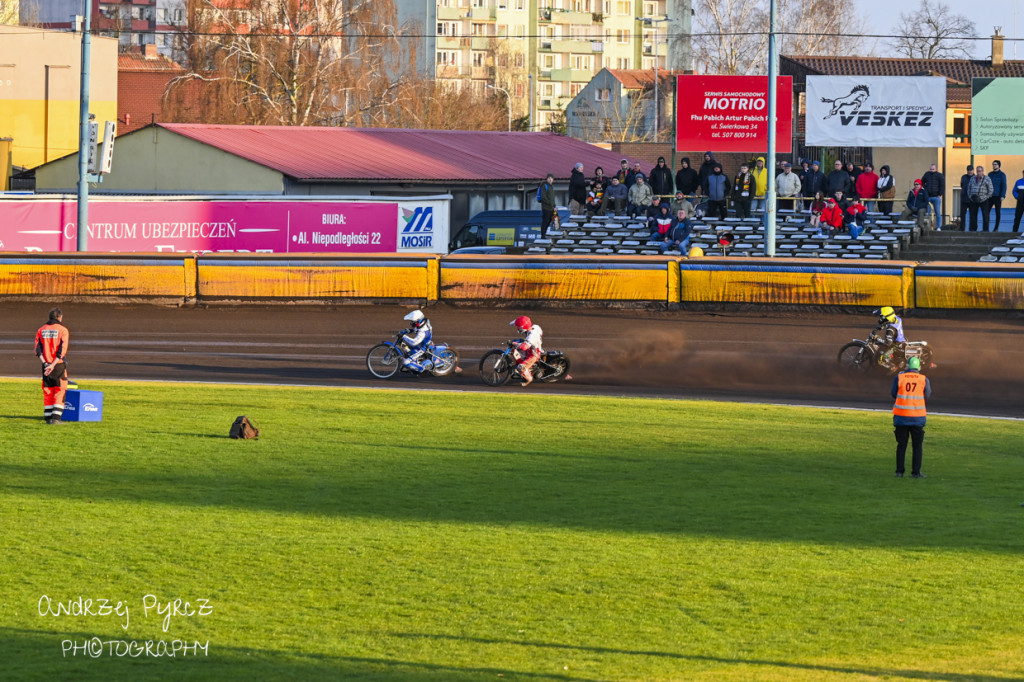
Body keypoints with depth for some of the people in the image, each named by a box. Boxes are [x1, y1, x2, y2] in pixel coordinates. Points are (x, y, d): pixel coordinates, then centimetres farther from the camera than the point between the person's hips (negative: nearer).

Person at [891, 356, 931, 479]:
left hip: (901, 416, 0)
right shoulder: (924, 380, -3)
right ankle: (916, 472, 4)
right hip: (917, 417, 0)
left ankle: (899, 471, 8)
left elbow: (894, 394, 2)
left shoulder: (899, 378, -3)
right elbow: (927, 395, 4)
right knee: (918, 445, 8)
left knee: (901, 445, 9)